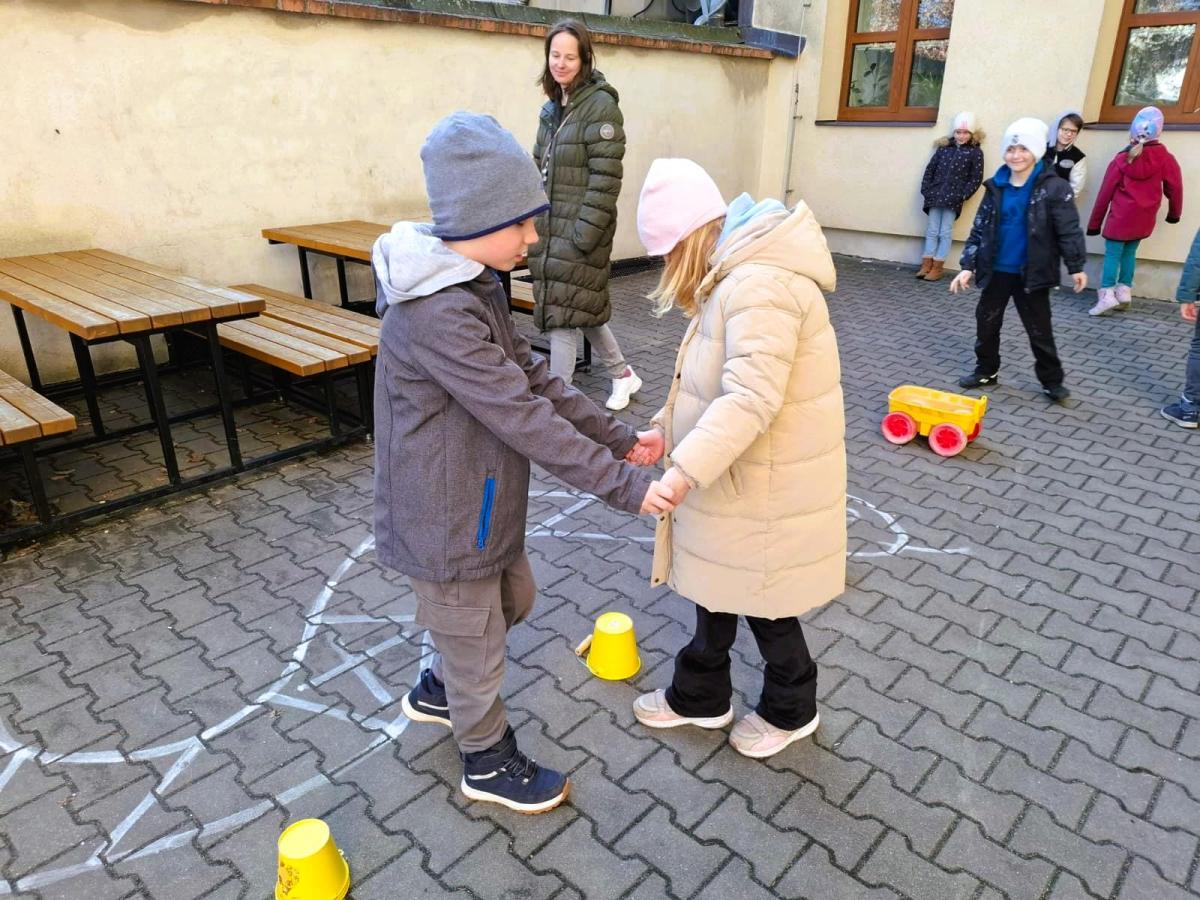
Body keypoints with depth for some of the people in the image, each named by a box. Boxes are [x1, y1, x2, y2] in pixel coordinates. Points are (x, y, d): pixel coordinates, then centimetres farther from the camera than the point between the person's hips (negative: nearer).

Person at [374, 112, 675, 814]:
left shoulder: (478, 286, 2)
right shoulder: (437, 314, -30)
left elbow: (536, 377, 4)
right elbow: (525, 417, -31)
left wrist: (619, 437, 0)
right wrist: (624, 487, -26)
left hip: (480, 499, 10)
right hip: (447, 518, -9)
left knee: (515, 598, 27)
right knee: (476, 641, 11)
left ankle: (437, 690, 50)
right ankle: (490, 763, 38)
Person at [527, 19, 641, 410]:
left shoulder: (600, 105, -9)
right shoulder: (552, 108, 14)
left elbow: (604, 178, -16)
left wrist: (585, 233, -20)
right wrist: (533, 221, 12)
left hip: (580, 230, -8)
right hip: (550, 229, 8)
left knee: (563, 317, -4)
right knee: (581, 310, 16)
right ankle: (622, 373, 33)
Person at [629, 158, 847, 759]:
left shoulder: (759, 285, -26)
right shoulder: (735, 275, 7)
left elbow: (751, 399, -35)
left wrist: (684, 470, -38)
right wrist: (668, 429, 7)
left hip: (766, 484, -9)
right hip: (734, 473, 10)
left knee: (761, 600, 11)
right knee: (718, 582, 21)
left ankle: (791, 710, 37)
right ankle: (699, 696, 41)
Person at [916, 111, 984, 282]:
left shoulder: (975, 152, 0)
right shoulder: (944, 147, 10)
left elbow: (976, 178, -3)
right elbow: (930, 169, 10)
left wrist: (963, 195, -12)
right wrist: (926, 189, 0)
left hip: (953, 199, -3)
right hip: (935, 196, 3)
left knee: (945, 233, -1)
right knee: (932, 231, 6)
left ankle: (937, 268, 3)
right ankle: (926, 264, 11)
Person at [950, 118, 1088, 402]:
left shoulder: (1053, 187, -10)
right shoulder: (996, 186, 2)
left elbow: (1068, 229, -7)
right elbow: (979, 228, 4)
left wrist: (1076, 266, -5)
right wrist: (968, 266, -1)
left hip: (1031, 273, -4)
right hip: (996, 270, 4)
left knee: (1039, 329, 5)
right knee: (986, 322, 12)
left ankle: (1052, 381, 18)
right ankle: (986, 371, 30)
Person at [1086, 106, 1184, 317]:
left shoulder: (1122, 159, -7)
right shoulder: (1165, 158, -3)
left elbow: (1105, 193, -4)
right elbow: (1174, 187, 5)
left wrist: (1094, 223, 4)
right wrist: (1174, 213, 22)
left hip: (1121, 217, -3)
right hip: (1144, 219, 3)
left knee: (1112, 254, -1)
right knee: (1129, 253, 15)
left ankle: (1107, 295, -11)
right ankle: (1124, 292, 13)